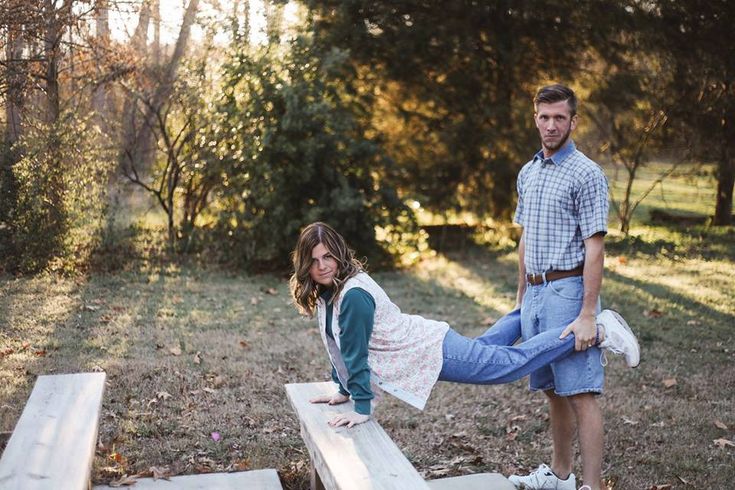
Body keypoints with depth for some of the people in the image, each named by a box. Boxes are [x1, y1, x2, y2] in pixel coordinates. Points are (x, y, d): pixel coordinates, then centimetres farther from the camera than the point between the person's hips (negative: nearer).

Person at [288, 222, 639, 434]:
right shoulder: (327, 291, 0)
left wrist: (362, 408, -22)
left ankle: (599, 331, 10)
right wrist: (342, 390, 13)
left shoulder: (353, 296, -28)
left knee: (515, 361, 1)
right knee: (486, 346, 31)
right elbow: (340, 347, 11)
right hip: (422, 344, 9)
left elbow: (356, 355, -26)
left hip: (434, 353, -9)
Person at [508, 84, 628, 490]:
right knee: (552, 391, 15)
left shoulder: (586, 174, -8)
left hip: (567, 291, -7)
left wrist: (587, 315, -18)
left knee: (580, 393, -6)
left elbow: (594, 248, -13)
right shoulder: (528, 173, 15)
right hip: (535, 293, 7)